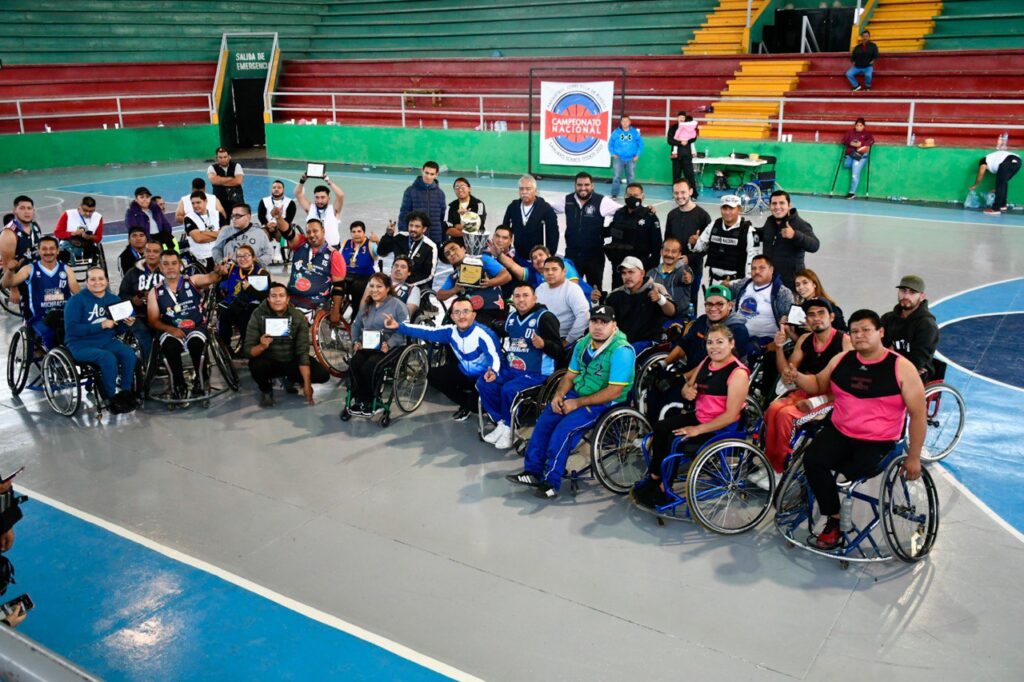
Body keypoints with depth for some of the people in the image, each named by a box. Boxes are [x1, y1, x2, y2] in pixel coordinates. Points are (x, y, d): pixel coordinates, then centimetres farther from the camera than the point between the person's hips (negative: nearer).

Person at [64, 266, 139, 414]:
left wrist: (127, 323, -11)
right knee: (108, 358, -32)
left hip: (107, 341, 5)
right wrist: (101, 325, -24)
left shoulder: (113, 299, 8)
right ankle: (113, 398, -16)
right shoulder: (76, 300, -7)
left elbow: (117, 327, 13)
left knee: (129, 353, -25)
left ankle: (126, 392, -11)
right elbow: (71, 329, -17)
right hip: (80, 344, -4)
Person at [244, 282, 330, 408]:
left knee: (323, 375, -17)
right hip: (269, 362, -2)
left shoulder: (299, 317, -13)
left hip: (291, 362, 2)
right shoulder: (258, 315, -16)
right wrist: (262, 346, -42)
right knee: (256, 365, -36)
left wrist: (307, 385, -21)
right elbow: (247, 350, -17)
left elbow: (302, 352, -14)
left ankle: (290, 379, 14)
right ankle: (266, 390, 0)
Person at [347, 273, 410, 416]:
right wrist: (356, 342, 0)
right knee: (353, 363, -25)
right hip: (368, 346, 5)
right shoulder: (366, 305, 19)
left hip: (392, 347, -5)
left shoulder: (397, 305, -3)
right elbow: (356, 325, 19)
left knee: (369, 366, -30)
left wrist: (389, 344, -23)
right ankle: (360, 399, -12)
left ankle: (371, 402, -10)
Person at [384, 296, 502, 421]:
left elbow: (495, 358, -38)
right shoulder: (451, 331, -8)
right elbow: (427, 332, -12)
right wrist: (399, 326, -22)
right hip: (464, 373, 7)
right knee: (433, 375, -4)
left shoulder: (483, 334, -28)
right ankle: (466, 403, 10)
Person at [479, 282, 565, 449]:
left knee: (508, 390, -29)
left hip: (536, 373, -8)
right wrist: (494, 370, 6)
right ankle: (501, 423, -1)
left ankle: (509, 428, -5)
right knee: (483, 384, -11)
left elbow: (560, 351, -16)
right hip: (510, 369, 8)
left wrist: (543, 344, -37)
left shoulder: (544, 317, -12)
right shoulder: (511, 317, 13)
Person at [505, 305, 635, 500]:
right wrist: (559, 395, -10)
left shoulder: (621, 351, -21)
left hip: (605, 404, -7)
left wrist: (577, 403, -20)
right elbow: (570, 375, 11)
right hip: (578, 394, 7)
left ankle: (551, 482, -13)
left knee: (564, 429, -25)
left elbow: (614, 392, -24)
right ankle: (533, 471, 0)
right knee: (544, 421, -10)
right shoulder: (583, 344, 3)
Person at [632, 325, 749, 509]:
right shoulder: (706, 362, 6)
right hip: (699, 416, 8)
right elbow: (689, 386, 16)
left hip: (721, 428, -8)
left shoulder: (738, 373, -20)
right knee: (661, 427, -5)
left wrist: (698, 429, -24)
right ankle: (654, 477, 4)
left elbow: (731, 415, -24)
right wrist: (687, 391, -11)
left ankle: (663, 491, -2)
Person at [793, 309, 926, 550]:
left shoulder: (901, 367, -8)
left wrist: (913, 457, -5)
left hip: (878, 442, -3)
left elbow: (918, 414, -5)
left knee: (850, 473, -25)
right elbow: (819, 385, 19)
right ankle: (833, 520, -8)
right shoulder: (841, 360, 4)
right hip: (838, 432, 4)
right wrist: (797, 377, -5)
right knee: (812, 460, -23)